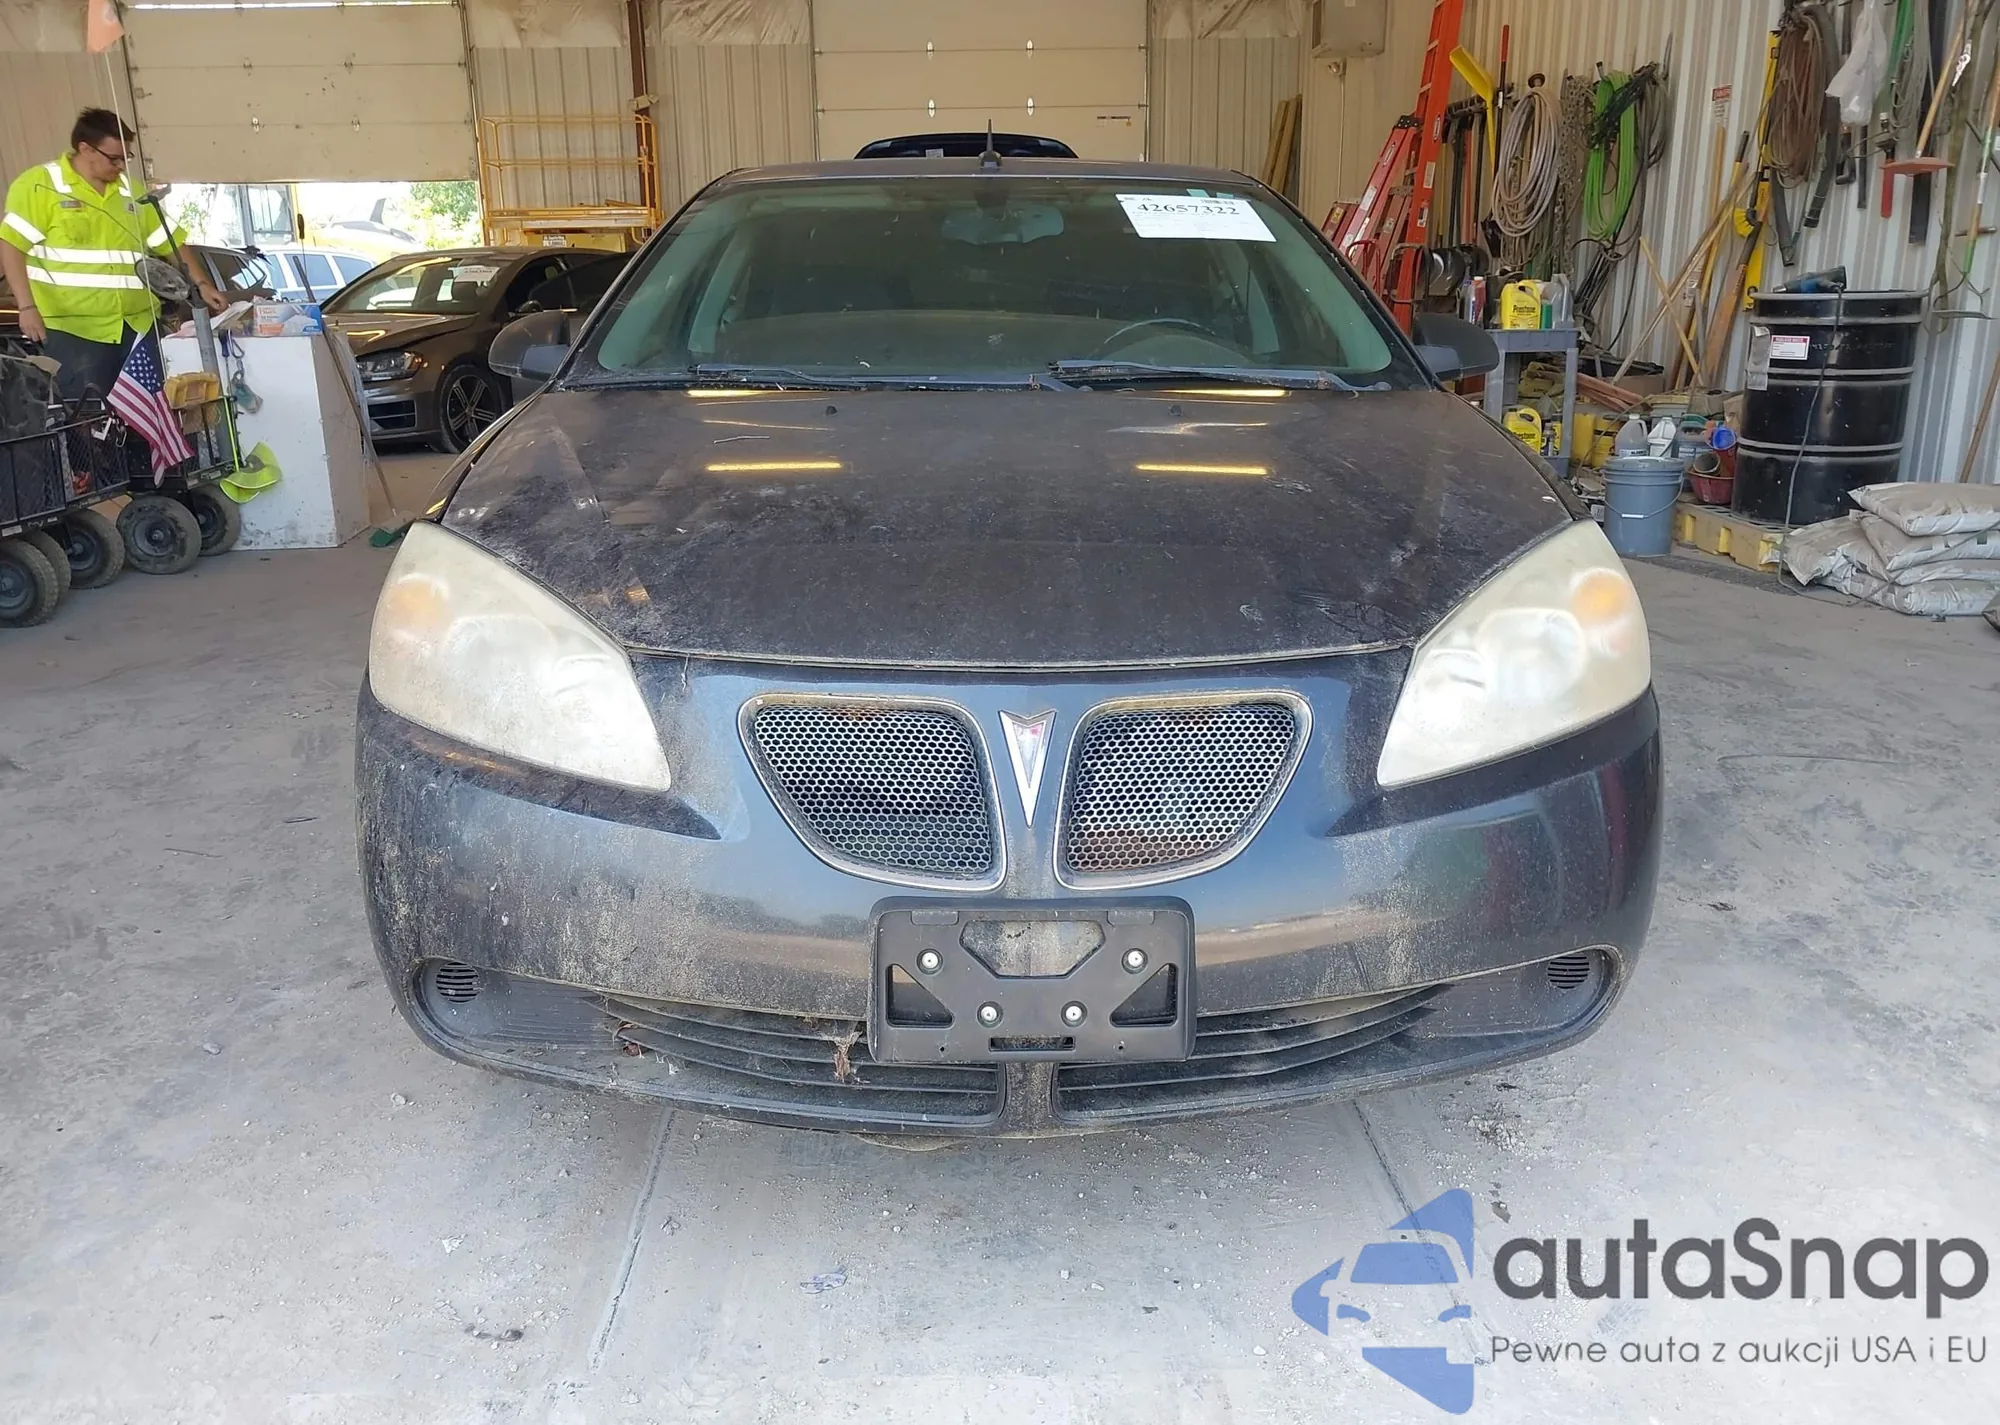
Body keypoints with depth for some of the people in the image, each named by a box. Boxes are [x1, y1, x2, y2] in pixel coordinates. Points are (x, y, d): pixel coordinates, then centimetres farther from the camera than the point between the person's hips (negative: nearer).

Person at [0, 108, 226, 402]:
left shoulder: (131, 190, 14)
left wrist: (200, 284, 9)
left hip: (136, 324, 5)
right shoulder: (39, 185, -3)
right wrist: (27, 307, -16)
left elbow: (167, 243, 20)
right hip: (74, 328, -5)